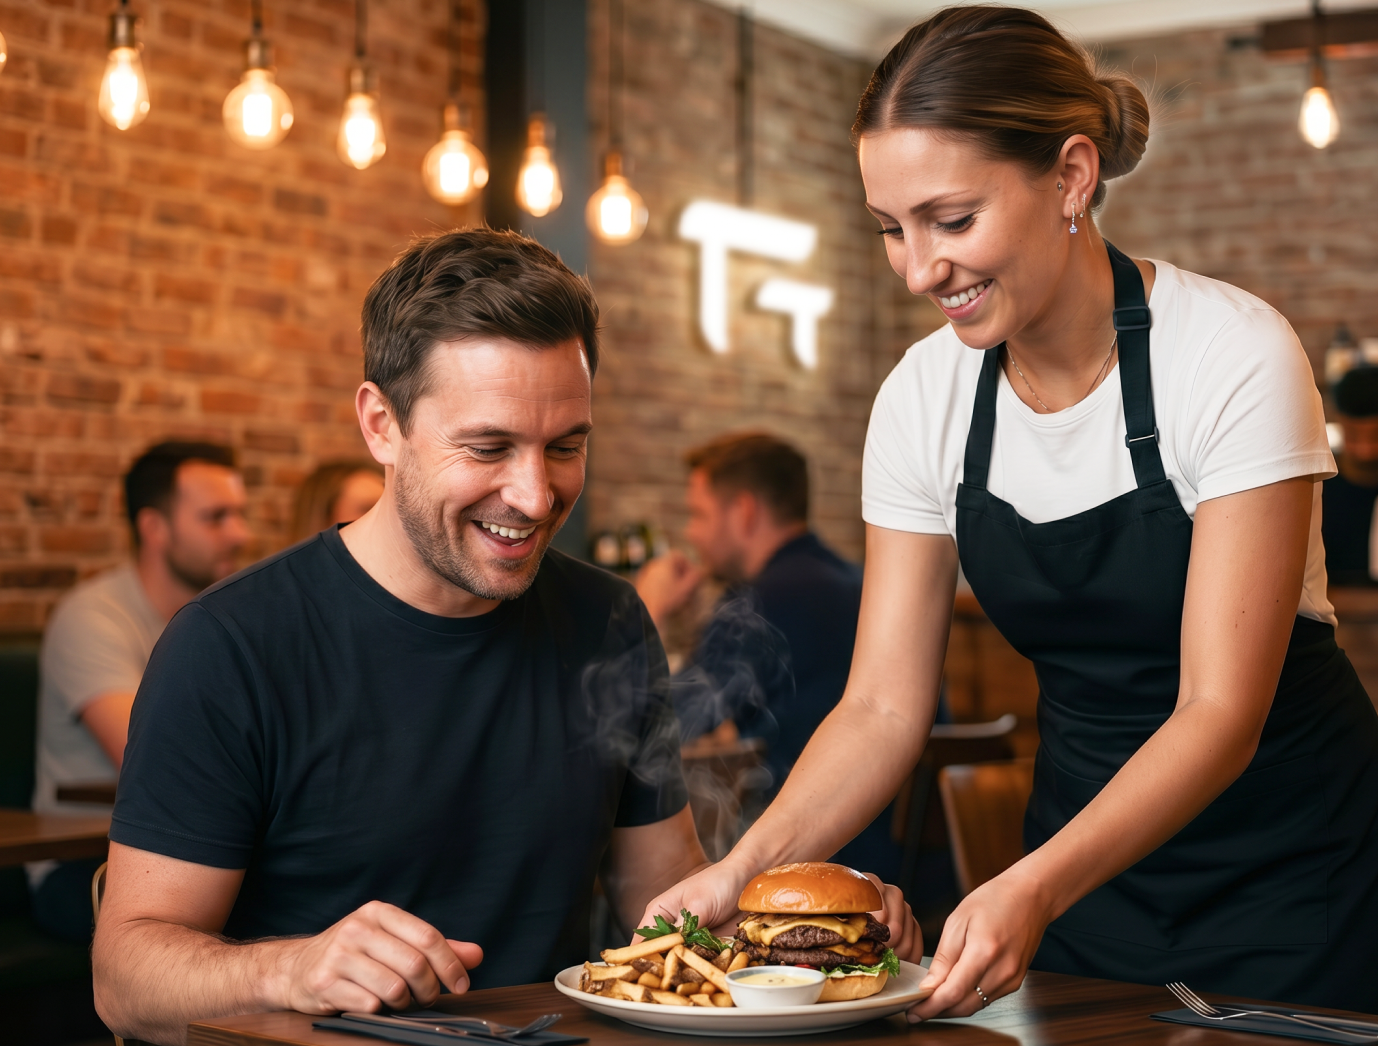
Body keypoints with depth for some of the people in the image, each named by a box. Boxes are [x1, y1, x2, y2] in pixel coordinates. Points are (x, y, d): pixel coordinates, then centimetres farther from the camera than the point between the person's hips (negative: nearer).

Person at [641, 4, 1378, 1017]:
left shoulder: (1236, 355, -22)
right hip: (1089, 851, 4)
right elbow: (883, 707, -7)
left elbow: (1221, 714, -24)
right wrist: (744, 868, -23)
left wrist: (1032, 890, -38)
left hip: (1292, 866, -3)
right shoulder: (923, 399, -7)